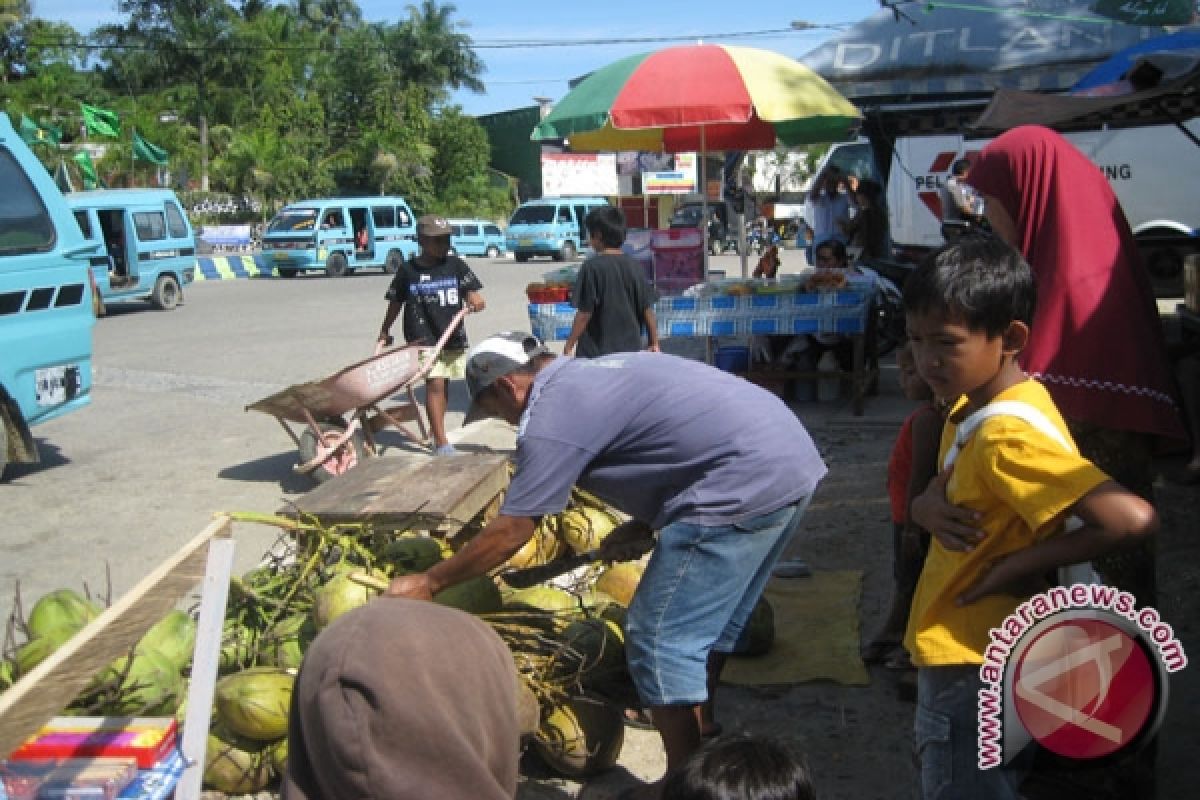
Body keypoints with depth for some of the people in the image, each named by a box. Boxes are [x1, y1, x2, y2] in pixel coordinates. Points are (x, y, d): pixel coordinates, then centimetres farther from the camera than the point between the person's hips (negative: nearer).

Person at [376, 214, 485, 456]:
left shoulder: (456, 265, 3)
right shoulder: (408, 270, -1)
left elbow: (473, 294, 1)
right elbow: (395, 303, 11)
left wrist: (475, 301, -23)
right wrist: (384, 333, 18)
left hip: (453, 337, 3)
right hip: (423, 339, -3)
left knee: (444, 385, 14)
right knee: (434, 383, -14)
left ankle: (437, 433, 30)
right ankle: (441, 442, -12)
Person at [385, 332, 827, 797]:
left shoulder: (549, 418, -8)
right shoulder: (596, 374, 21)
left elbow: (510, 532, -4)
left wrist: (427, 583, 6)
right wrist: (643, 526, 19)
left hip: (748, 485, -10)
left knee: (660, 641, 2)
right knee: (708, 619, 26)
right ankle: (699, 738, 42)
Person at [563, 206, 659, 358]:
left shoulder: (592, 267, -11)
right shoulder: (636, 267, 3)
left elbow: (584, 314, -12)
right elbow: (648, 310, 4)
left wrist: (569, 346, -2)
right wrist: (654, 344, 16)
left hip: (596, 352, -5)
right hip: (631, 350, 5)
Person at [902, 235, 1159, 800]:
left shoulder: (1011, 434, -26)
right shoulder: (971, 405, 3)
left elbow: (1132, 518, -33)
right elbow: (945, 488, 15)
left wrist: (1025, 564, -23)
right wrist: (927, 506, -8)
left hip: (973, 668, -9)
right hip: (954, 653, 9)